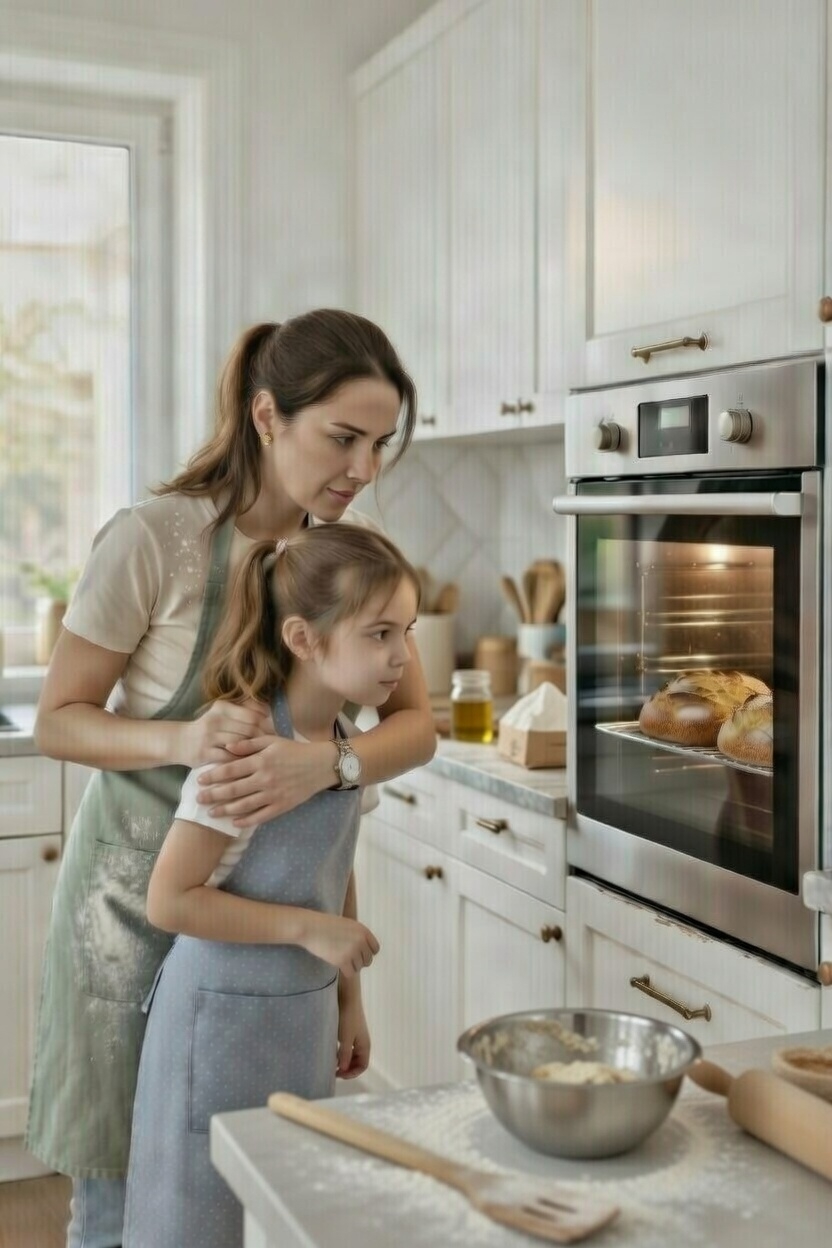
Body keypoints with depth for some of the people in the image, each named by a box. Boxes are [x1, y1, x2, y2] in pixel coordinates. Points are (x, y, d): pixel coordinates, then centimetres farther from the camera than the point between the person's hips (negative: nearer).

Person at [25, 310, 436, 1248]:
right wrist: (184, 739, -31)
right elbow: (58, 721, -12)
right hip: (142, 893, -4)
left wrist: (327, 763, -29)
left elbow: (416, 726, -8)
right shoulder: (156, 540, -18)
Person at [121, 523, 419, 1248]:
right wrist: (308, 929, -23)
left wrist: (348, 995, 14)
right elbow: (170, 900, -23)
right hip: (228, 1020, -7)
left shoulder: (343, 739, 1)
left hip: (304, 1019, 7)